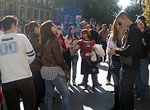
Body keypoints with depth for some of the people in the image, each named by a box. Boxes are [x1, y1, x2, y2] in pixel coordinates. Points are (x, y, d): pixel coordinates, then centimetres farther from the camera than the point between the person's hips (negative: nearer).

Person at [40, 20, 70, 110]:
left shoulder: (44, 41, 8)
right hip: (55, 71, -8)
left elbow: (43, 55, 10)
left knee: (49, 94, 16)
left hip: (45, 69, 8)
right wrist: (67, 69, -2)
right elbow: (59, 59, -17)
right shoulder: (54, 41, -15)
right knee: (66, 94, -1)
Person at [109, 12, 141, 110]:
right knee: (128, 91, 20)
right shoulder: (128, 31, 15)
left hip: (130, 67, -10)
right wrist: (116, 51, 4)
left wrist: (116, 51, -13)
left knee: (125, 94, -6)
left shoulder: (134, 30, -14)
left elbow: (131, 49, -23)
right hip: (126, 65, 10)